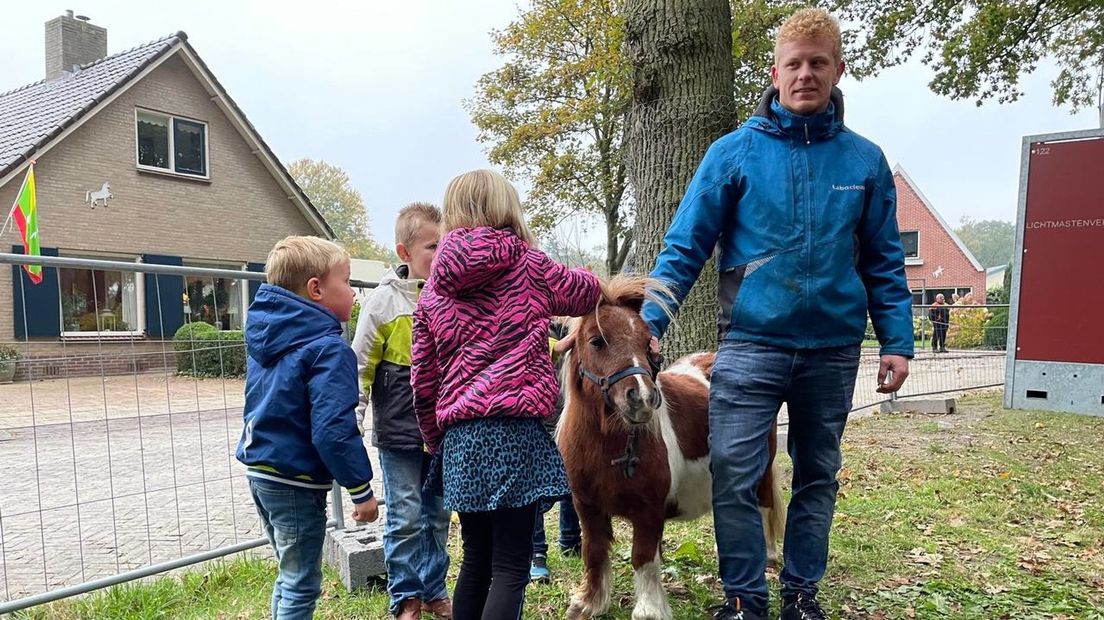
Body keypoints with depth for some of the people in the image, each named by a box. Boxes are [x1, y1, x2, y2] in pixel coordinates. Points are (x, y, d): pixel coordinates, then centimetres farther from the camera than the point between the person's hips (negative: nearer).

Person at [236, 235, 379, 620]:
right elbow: (333, 428, -26)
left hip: (259, 471, 9)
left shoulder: (265, 336, 7)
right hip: (295, 482, -9)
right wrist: (361, 490, -19)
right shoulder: (327, 348, -21)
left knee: (290, 576, 24)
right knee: (302, 586, 6)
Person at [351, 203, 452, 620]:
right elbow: (361, 365, -5)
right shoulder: (384, 301, -8)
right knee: (405, 517, 5)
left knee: (438, 514, 15)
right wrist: (352, 420, -8)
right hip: (398, 429, -3)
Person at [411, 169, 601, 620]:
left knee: (476, 559, 18)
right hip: (514, 430, -5)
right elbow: (586, 293, 18)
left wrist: (435, 439, 23)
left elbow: (423, 379, 12)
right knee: (511, 565, 1)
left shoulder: (433, 290, 12)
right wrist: (584, 278, 41)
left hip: (459, 437, 5)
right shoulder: (527, 264, 1)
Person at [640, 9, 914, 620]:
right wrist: (649, 319, -14)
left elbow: (884, 262, 9)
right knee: (732, 475, -4)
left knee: (818, 476, 14)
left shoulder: (864, 160, 5)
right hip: (751, 343, -2)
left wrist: (897, 341, 2)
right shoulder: (735, 151, -2)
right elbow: (684, 246, -4)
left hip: (834, 347, 3)